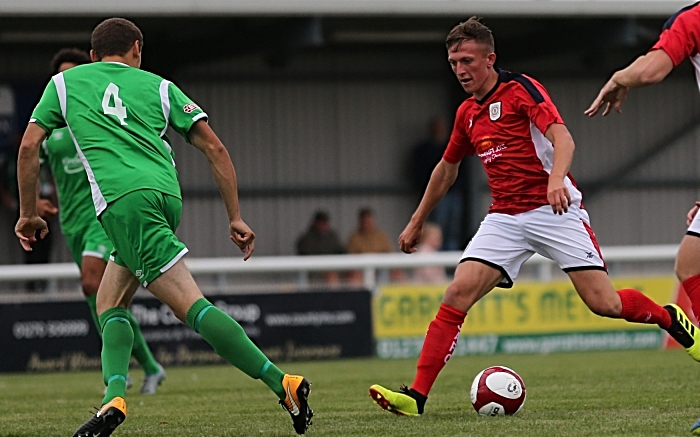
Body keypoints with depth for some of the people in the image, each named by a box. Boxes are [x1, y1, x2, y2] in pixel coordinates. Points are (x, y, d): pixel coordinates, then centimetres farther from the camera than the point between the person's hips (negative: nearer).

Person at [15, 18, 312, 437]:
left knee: (190, 304, -14)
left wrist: (29, 213, 28)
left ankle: (282, 383, -26)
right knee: (110, 302, 19)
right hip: (167, 195, 4)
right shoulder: (158, 86, 23)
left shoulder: (65, 82, 21)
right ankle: (115, 398, -2)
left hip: (123, 199, -4)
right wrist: (236, 217, 17)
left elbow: (29, 147, 17)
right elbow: (214, 147, 15)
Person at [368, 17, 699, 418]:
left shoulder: (521, 89, -8)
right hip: (505, 217, 6)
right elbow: (447, 169, 30)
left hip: (552, 209, -6)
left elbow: (562, 137, -22)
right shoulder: (468, 114, 14)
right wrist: (417, 222, 34)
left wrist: (556, 178, -42)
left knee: (604, 303, -11)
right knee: (457, 294, -13)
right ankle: (417, 396, -17)